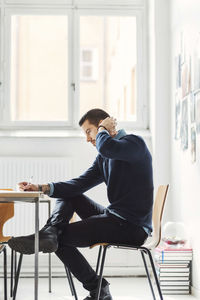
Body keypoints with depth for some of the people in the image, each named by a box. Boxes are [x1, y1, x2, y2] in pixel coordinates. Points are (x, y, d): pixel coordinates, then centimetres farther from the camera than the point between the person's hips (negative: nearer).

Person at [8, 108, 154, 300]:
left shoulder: (134, 143, -10)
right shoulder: (103, 159, 17)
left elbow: (106, 148, -34)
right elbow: (80, 184, 6)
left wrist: (102, 130, -11)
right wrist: (42, 188, -7)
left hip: (132, 227, -9)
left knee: (61, 238, -7)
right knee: (68, 195, 10)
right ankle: (50, 231, -13)